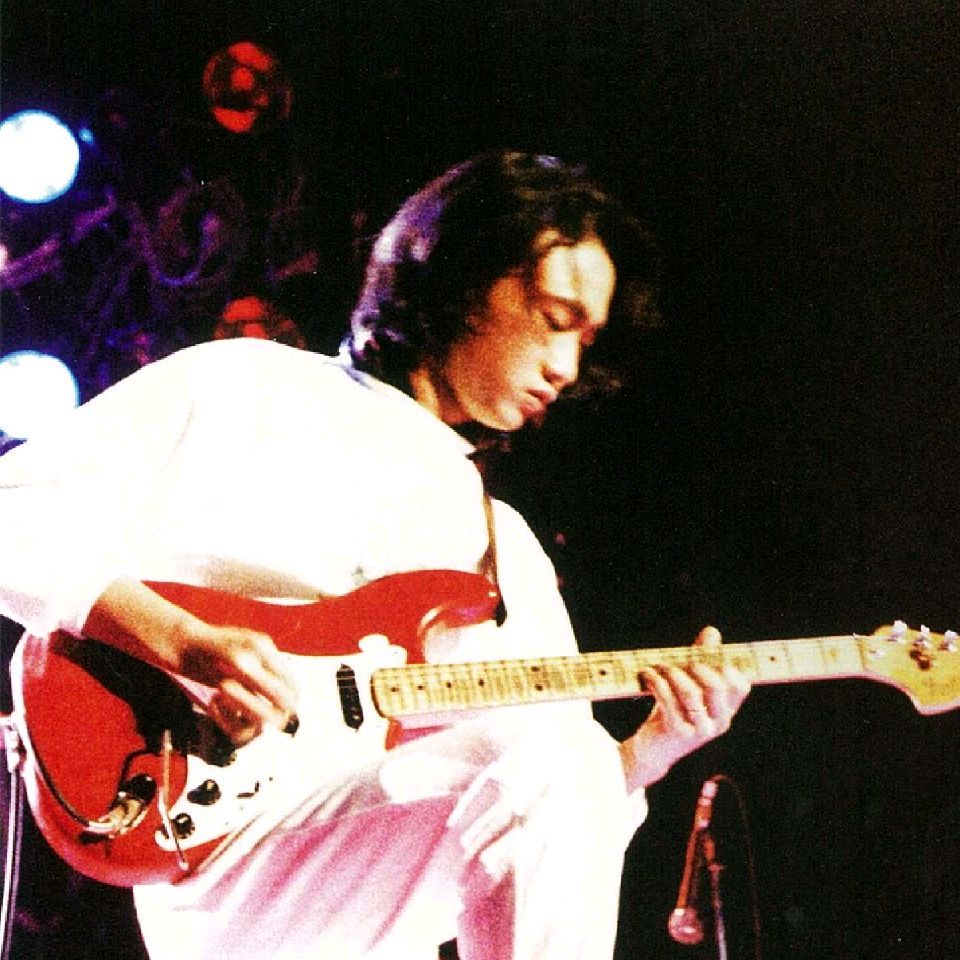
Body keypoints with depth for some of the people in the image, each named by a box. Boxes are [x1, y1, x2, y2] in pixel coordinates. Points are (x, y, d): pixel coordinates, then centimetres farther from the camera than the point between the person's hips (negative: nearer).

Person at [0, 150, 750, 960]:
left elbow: (568, 797, 17)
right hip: (210, 845, -5)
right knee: (546, 765, -26)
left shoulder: (509, 548, 24)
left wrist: (649, 749, -4)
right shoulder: (247, 391, 8)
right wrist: (184, 643, -17)